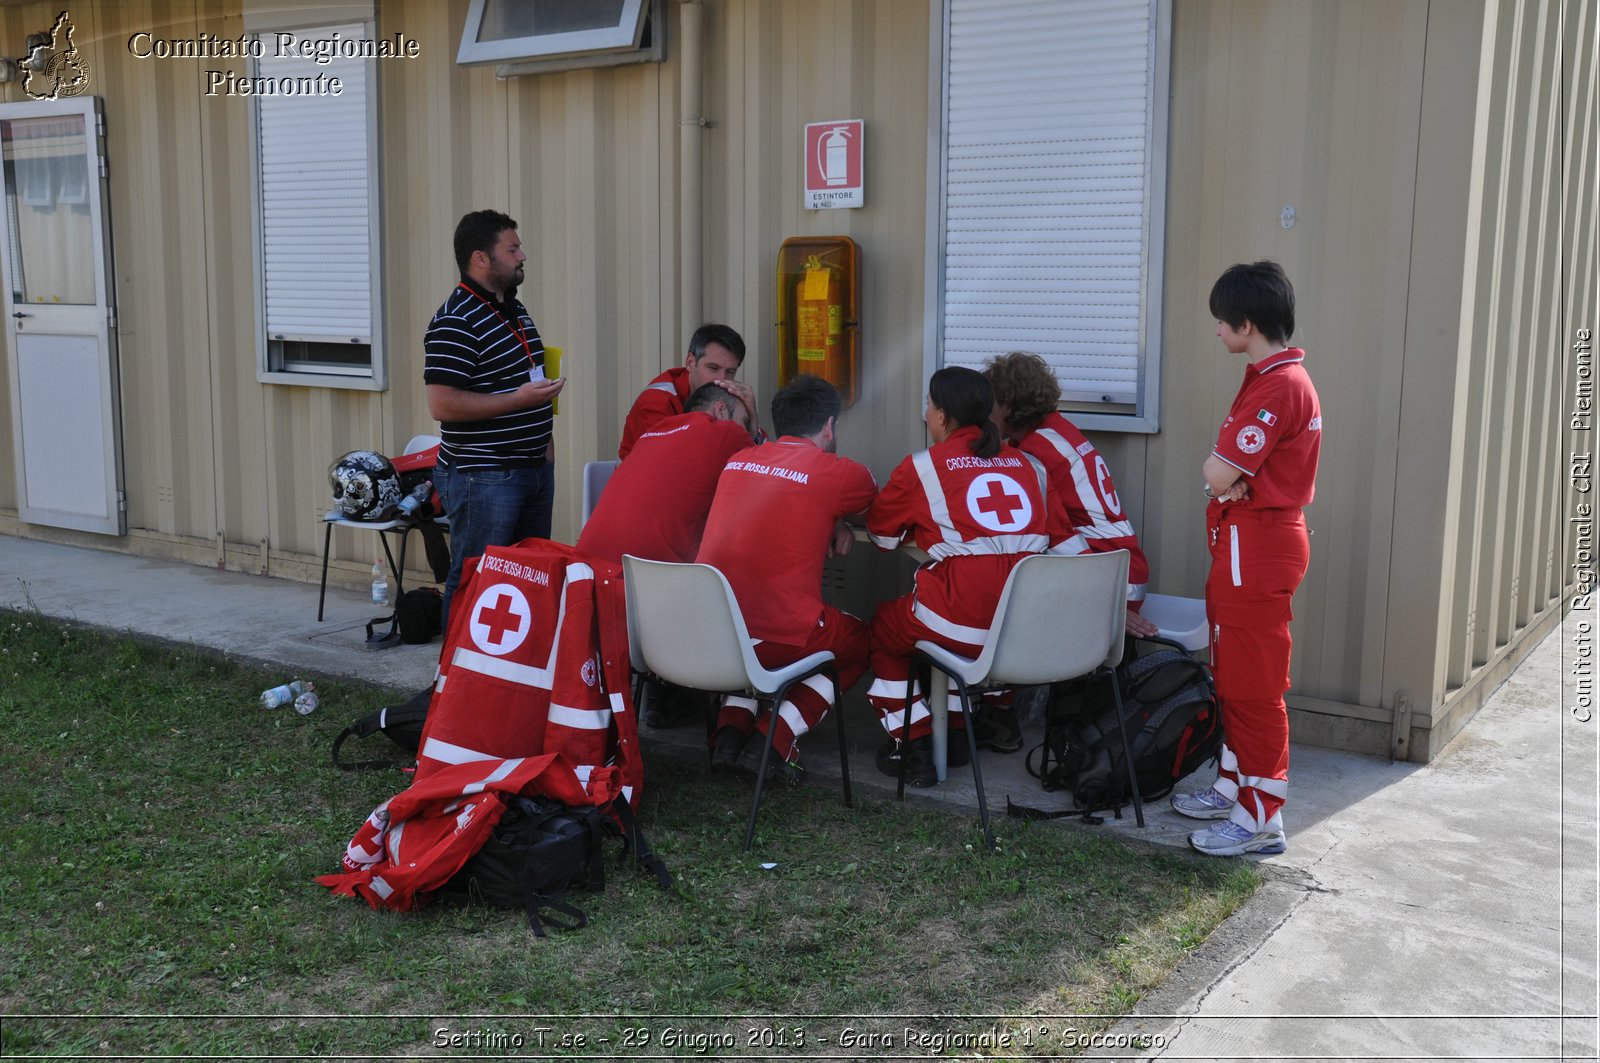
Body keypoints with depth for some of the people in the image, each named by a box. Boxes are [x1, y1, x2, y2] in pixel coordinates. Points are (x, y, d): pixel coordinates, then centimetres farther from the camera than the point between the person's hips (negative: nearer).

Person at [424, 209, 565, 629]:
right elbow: (442, 405, -24)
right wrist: (520, 399, -23)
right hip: (482, 478, -9)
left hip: (534, 468, 9)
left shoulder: (516, 310, 13)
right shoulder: (454, 323, -16)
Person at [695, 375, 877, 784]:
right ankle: (773, 742, 9)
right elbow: (871, 495, 23)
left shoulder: (739, 460, 15)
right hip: (777, 637, -5)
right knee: (859, 641, 24)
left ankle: (730, 730, 18)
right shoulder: (838, 473, 0)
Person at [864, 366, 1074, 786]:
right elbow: (1062, 539, 9)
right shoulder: (1029, 464, 13)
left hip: (965, 621, -5)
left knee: (884, 628, 25)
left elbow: (881, 531, 14)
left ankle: (913, 744, 20)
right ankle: (956, 734, 37)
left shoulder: (922, 466, 2)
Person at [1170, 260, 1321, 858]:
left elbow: (1218, 473, -23)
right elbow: (1228, 471, 14)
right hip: (1245, 541, 11)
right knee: (1233, 676, 19)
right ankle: (1235, 786, 31)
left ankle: (1261, 817, 4)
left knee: (1253, 684, -4)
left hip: (1257, 546, -11)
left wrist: (1220, 468, -2)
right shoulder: (1275, 377, 14)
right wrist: (1229, 476, -7)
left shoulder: (1278, 386, -19)